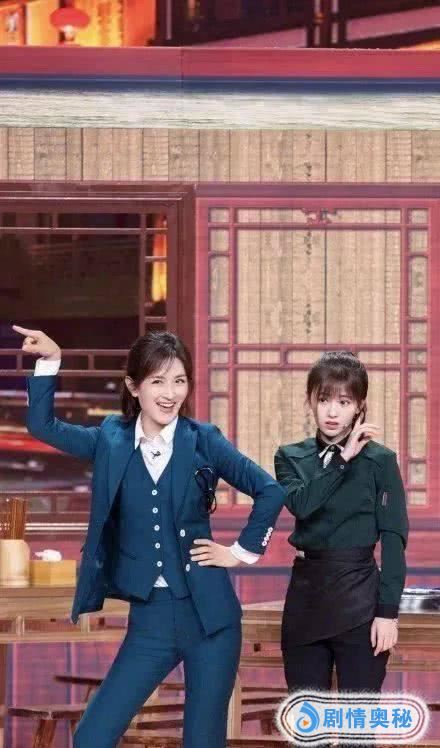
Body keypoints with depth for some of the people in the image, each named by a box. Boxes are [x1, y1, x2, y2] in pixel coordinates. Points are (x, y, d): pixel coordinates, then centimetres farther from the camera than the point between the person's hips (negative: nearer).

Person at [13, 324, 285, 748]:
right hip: (149, 620, 2)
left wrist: (243, 551, 0)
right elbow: (42, 426, 5)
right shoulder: (112, 440, 4)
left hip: (209, 615, -2)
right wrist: (49, 362, -4)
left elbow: (270, 491, 1)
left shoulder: (203, 440, -1)